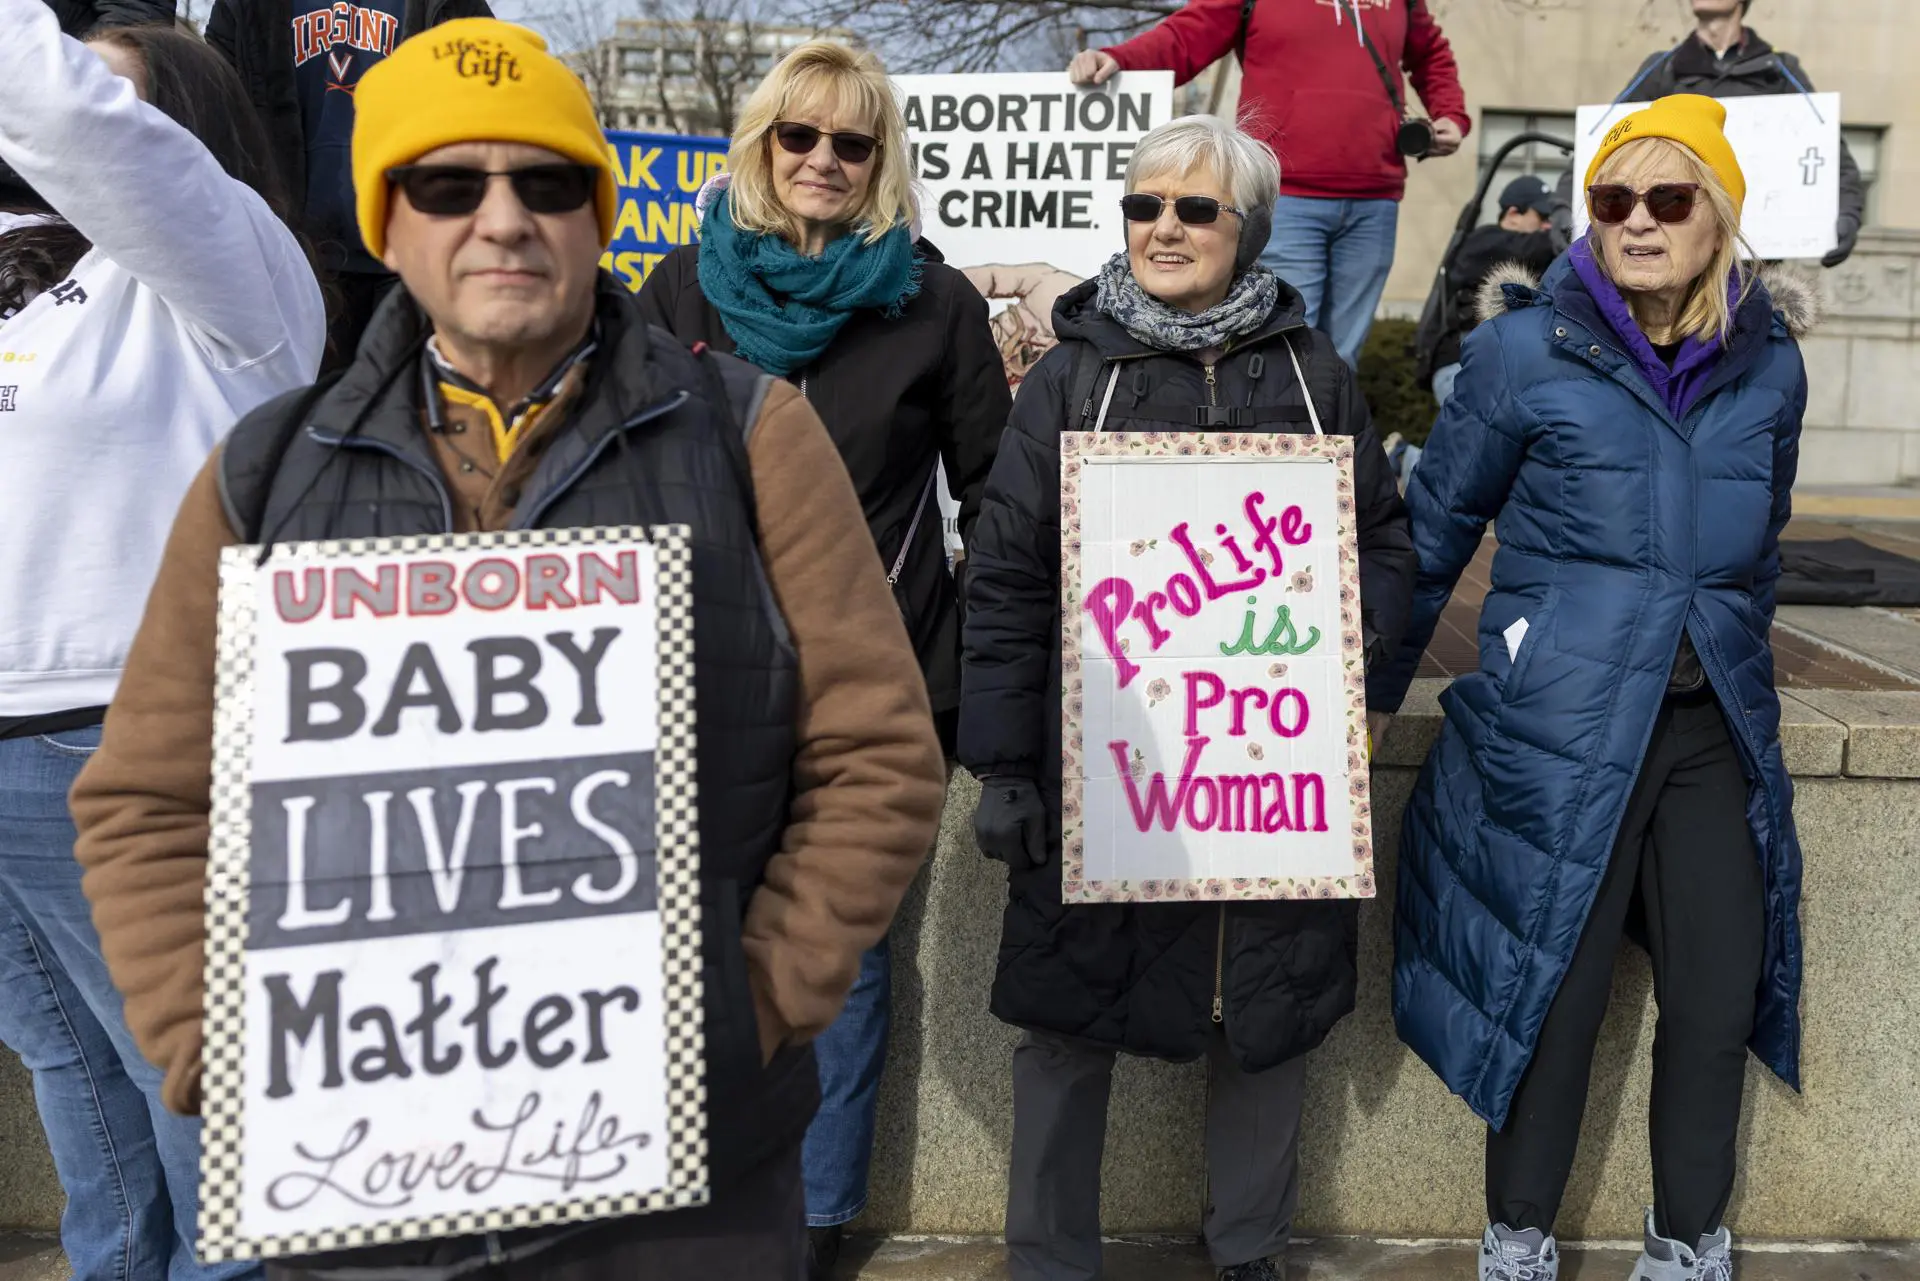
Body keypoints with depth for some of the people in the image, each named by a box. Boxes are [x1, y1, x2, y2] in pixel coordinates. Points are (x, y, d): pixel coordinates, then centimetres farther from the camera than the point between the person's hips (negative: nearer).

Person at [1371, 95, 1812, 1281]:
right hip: (1563, 726, -4)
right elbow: (1438, 529, 1)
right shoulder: (1527, 351, -6)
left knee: (1723, 990, 9)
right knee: (1556, 987, 4)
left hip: (1718, 730, 4)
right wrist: (1373, 691, 3)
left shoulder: (1771, 363, 5)